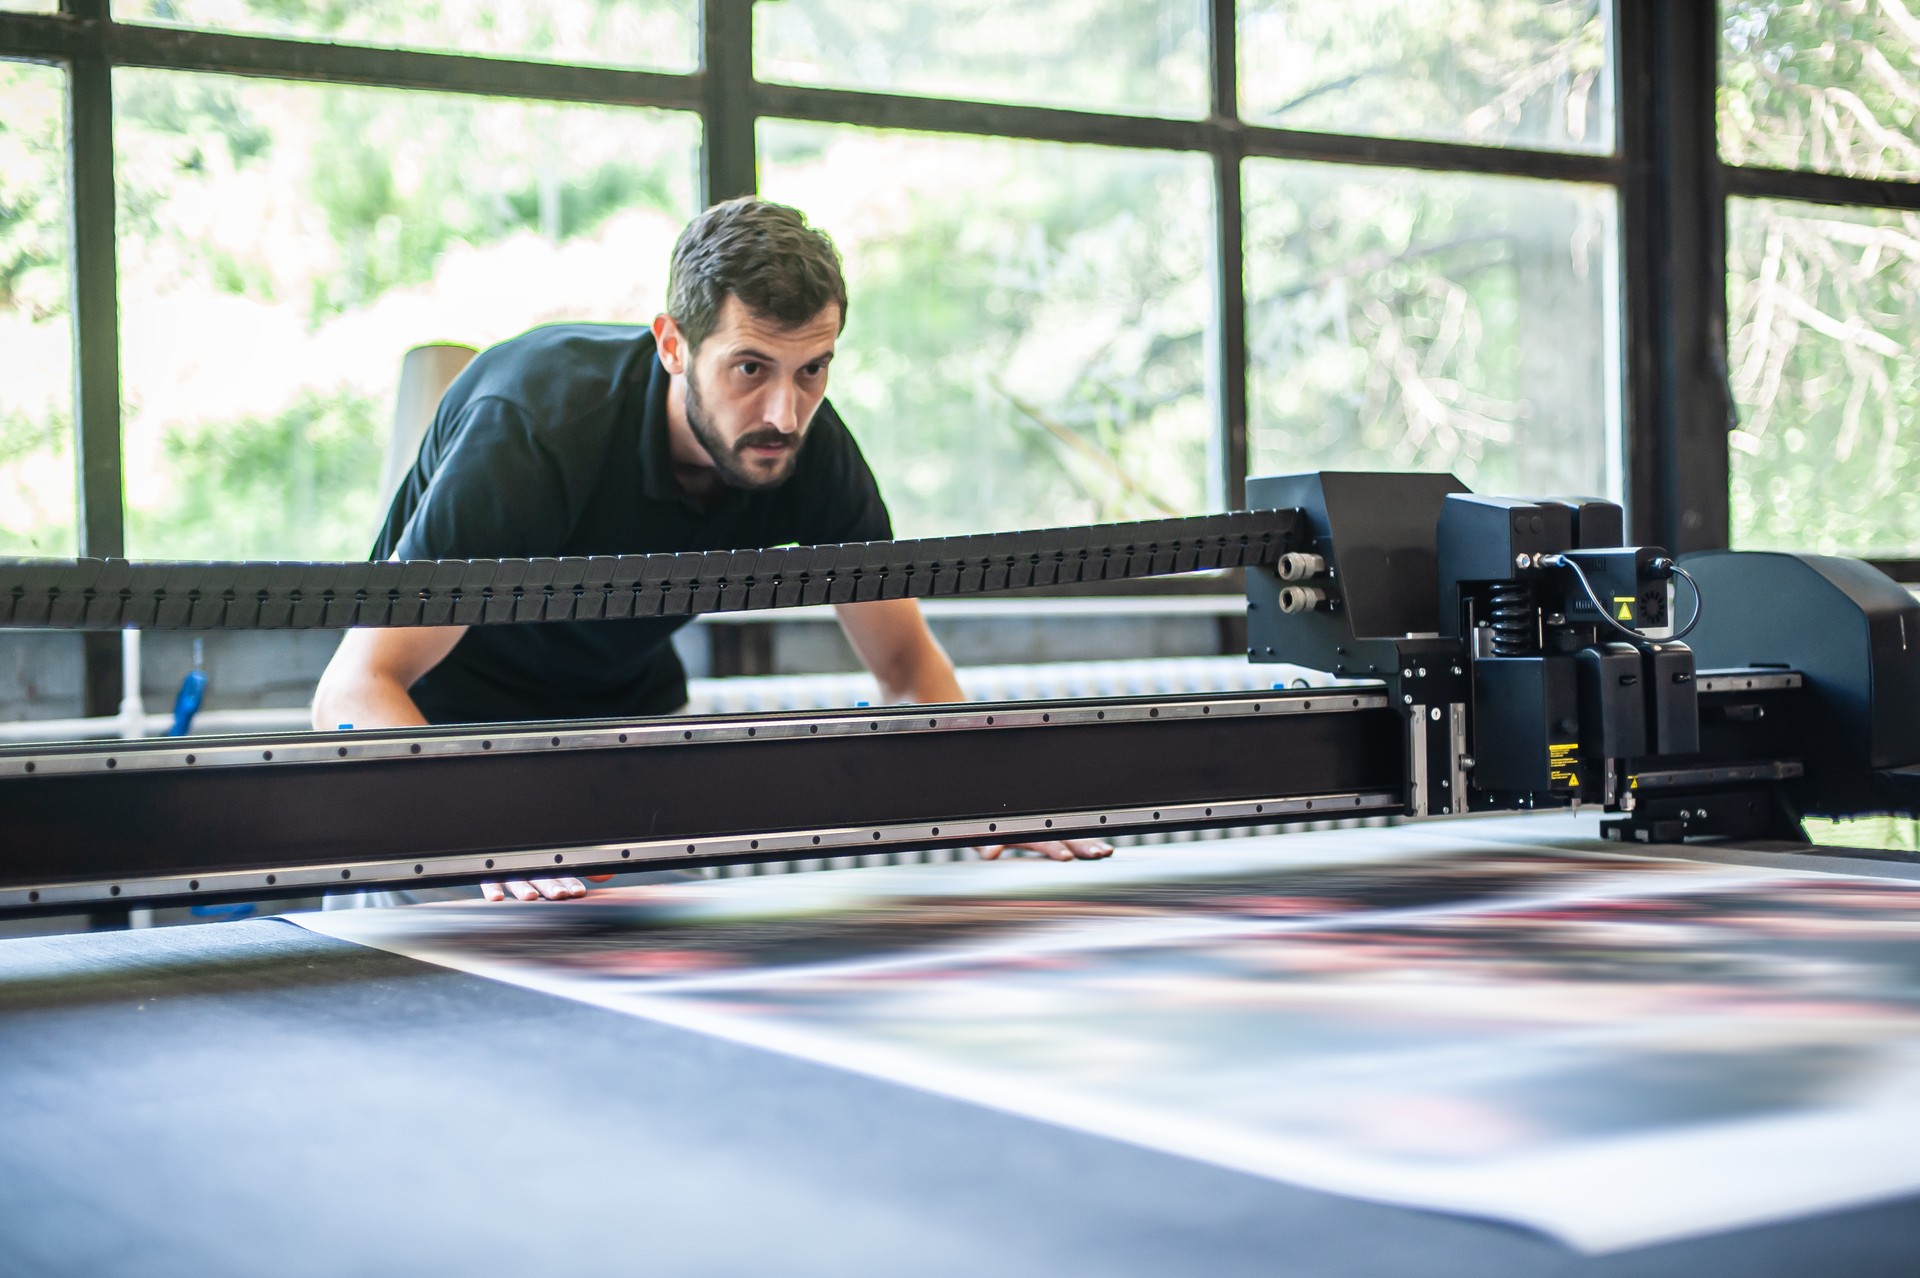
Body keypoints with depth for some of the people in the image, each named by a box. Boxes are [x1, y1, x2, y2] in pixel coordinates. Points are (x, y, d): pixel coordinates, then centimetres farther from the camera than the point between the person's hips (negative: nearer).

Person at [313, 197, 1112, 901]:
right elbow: (354, 687, -39)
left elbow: (906, 659, -7)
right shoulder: (532, 430, -36)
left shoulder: (812, 449, -21)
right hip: (440, 727, -4)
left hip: (632, 716, 4)